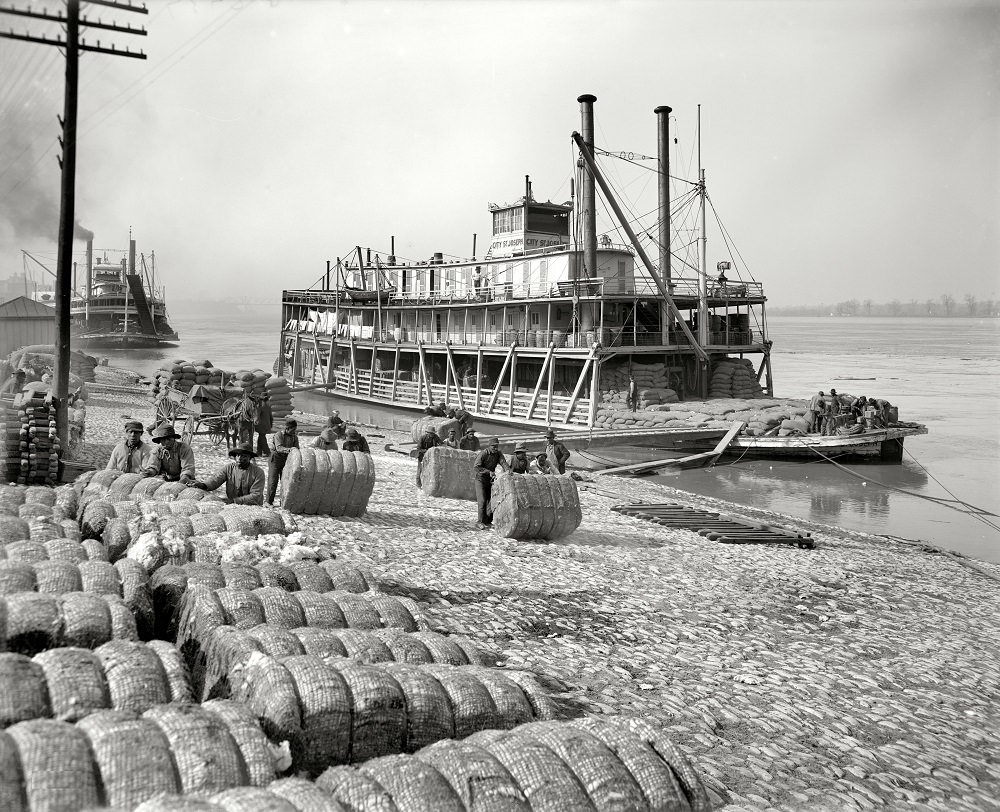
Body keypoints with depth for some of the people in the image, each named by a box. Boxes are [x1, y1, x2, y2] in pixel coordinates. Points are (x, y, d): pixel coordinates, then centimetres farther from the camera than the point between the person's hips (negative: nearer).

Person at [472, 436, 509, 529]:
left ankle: (488, 521, 13)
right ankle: (480, 522, -8)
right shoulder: (483, 454, -18)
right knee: (482, 501, -12)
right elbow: (476, 467, -26)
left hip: (490, 479, 6)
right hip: (481, 479, -6)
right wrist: (489, 472, -33)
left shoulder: (498, 454, 0)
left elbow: (503, 462, -15)